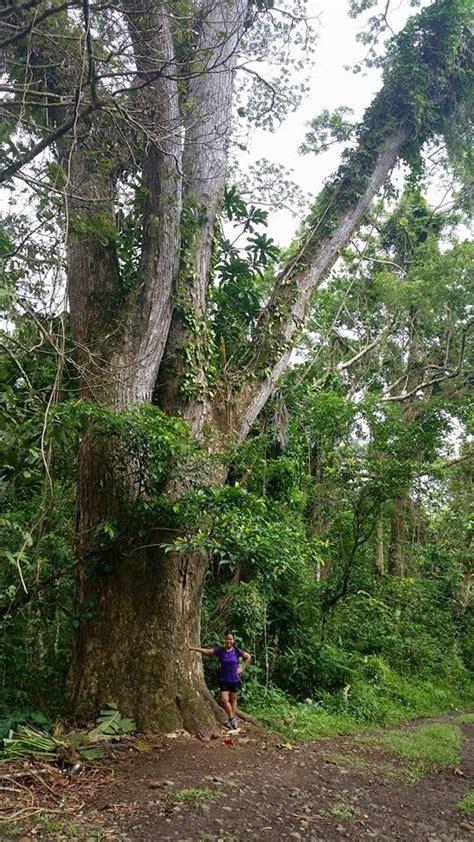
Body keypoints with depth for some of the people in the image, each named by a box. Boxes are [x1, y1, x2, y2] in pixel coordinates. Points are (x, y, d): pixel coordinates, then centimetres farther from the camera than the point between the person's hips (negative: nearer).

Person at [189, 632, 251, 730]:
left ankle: (232, 719, 22)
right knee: (224, 700, -7)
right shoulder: (220, 650, -8)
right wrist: (193, 648, -25)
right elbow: (207, 651, -16)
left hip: (235, 680, -1)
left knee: (233, 700, 9)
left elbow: (248, 657, 5)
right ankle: (232, 719, 10)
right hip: (223, 680, 1)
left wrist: (242, 668, -2)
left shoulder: (237, 651, -8)